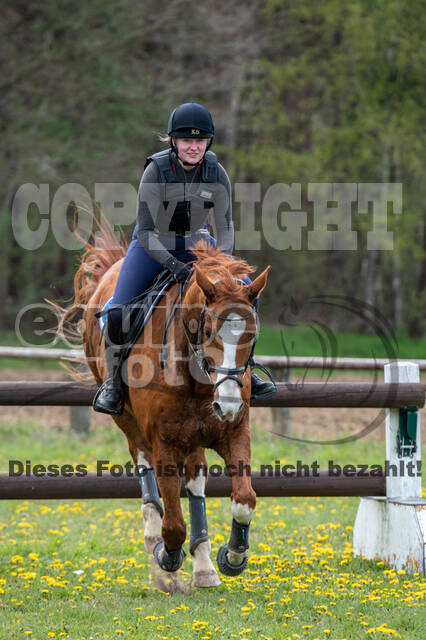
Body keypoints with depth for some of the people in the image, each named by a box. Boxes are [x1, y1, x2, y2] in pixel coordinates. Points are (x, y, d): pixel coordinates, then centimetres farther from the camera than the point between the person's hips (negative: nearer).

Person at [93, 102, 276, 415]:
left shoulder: (217, 173, -14)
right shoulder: (156, 171, -24)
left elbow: (225, 227, -5)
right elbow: (145, 230, -21)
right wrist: (172, 264, -33)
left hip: (195, 243, 3)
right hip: (153, 244, -3)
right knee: (117, 313, -20)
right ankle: (113, 382, 2)